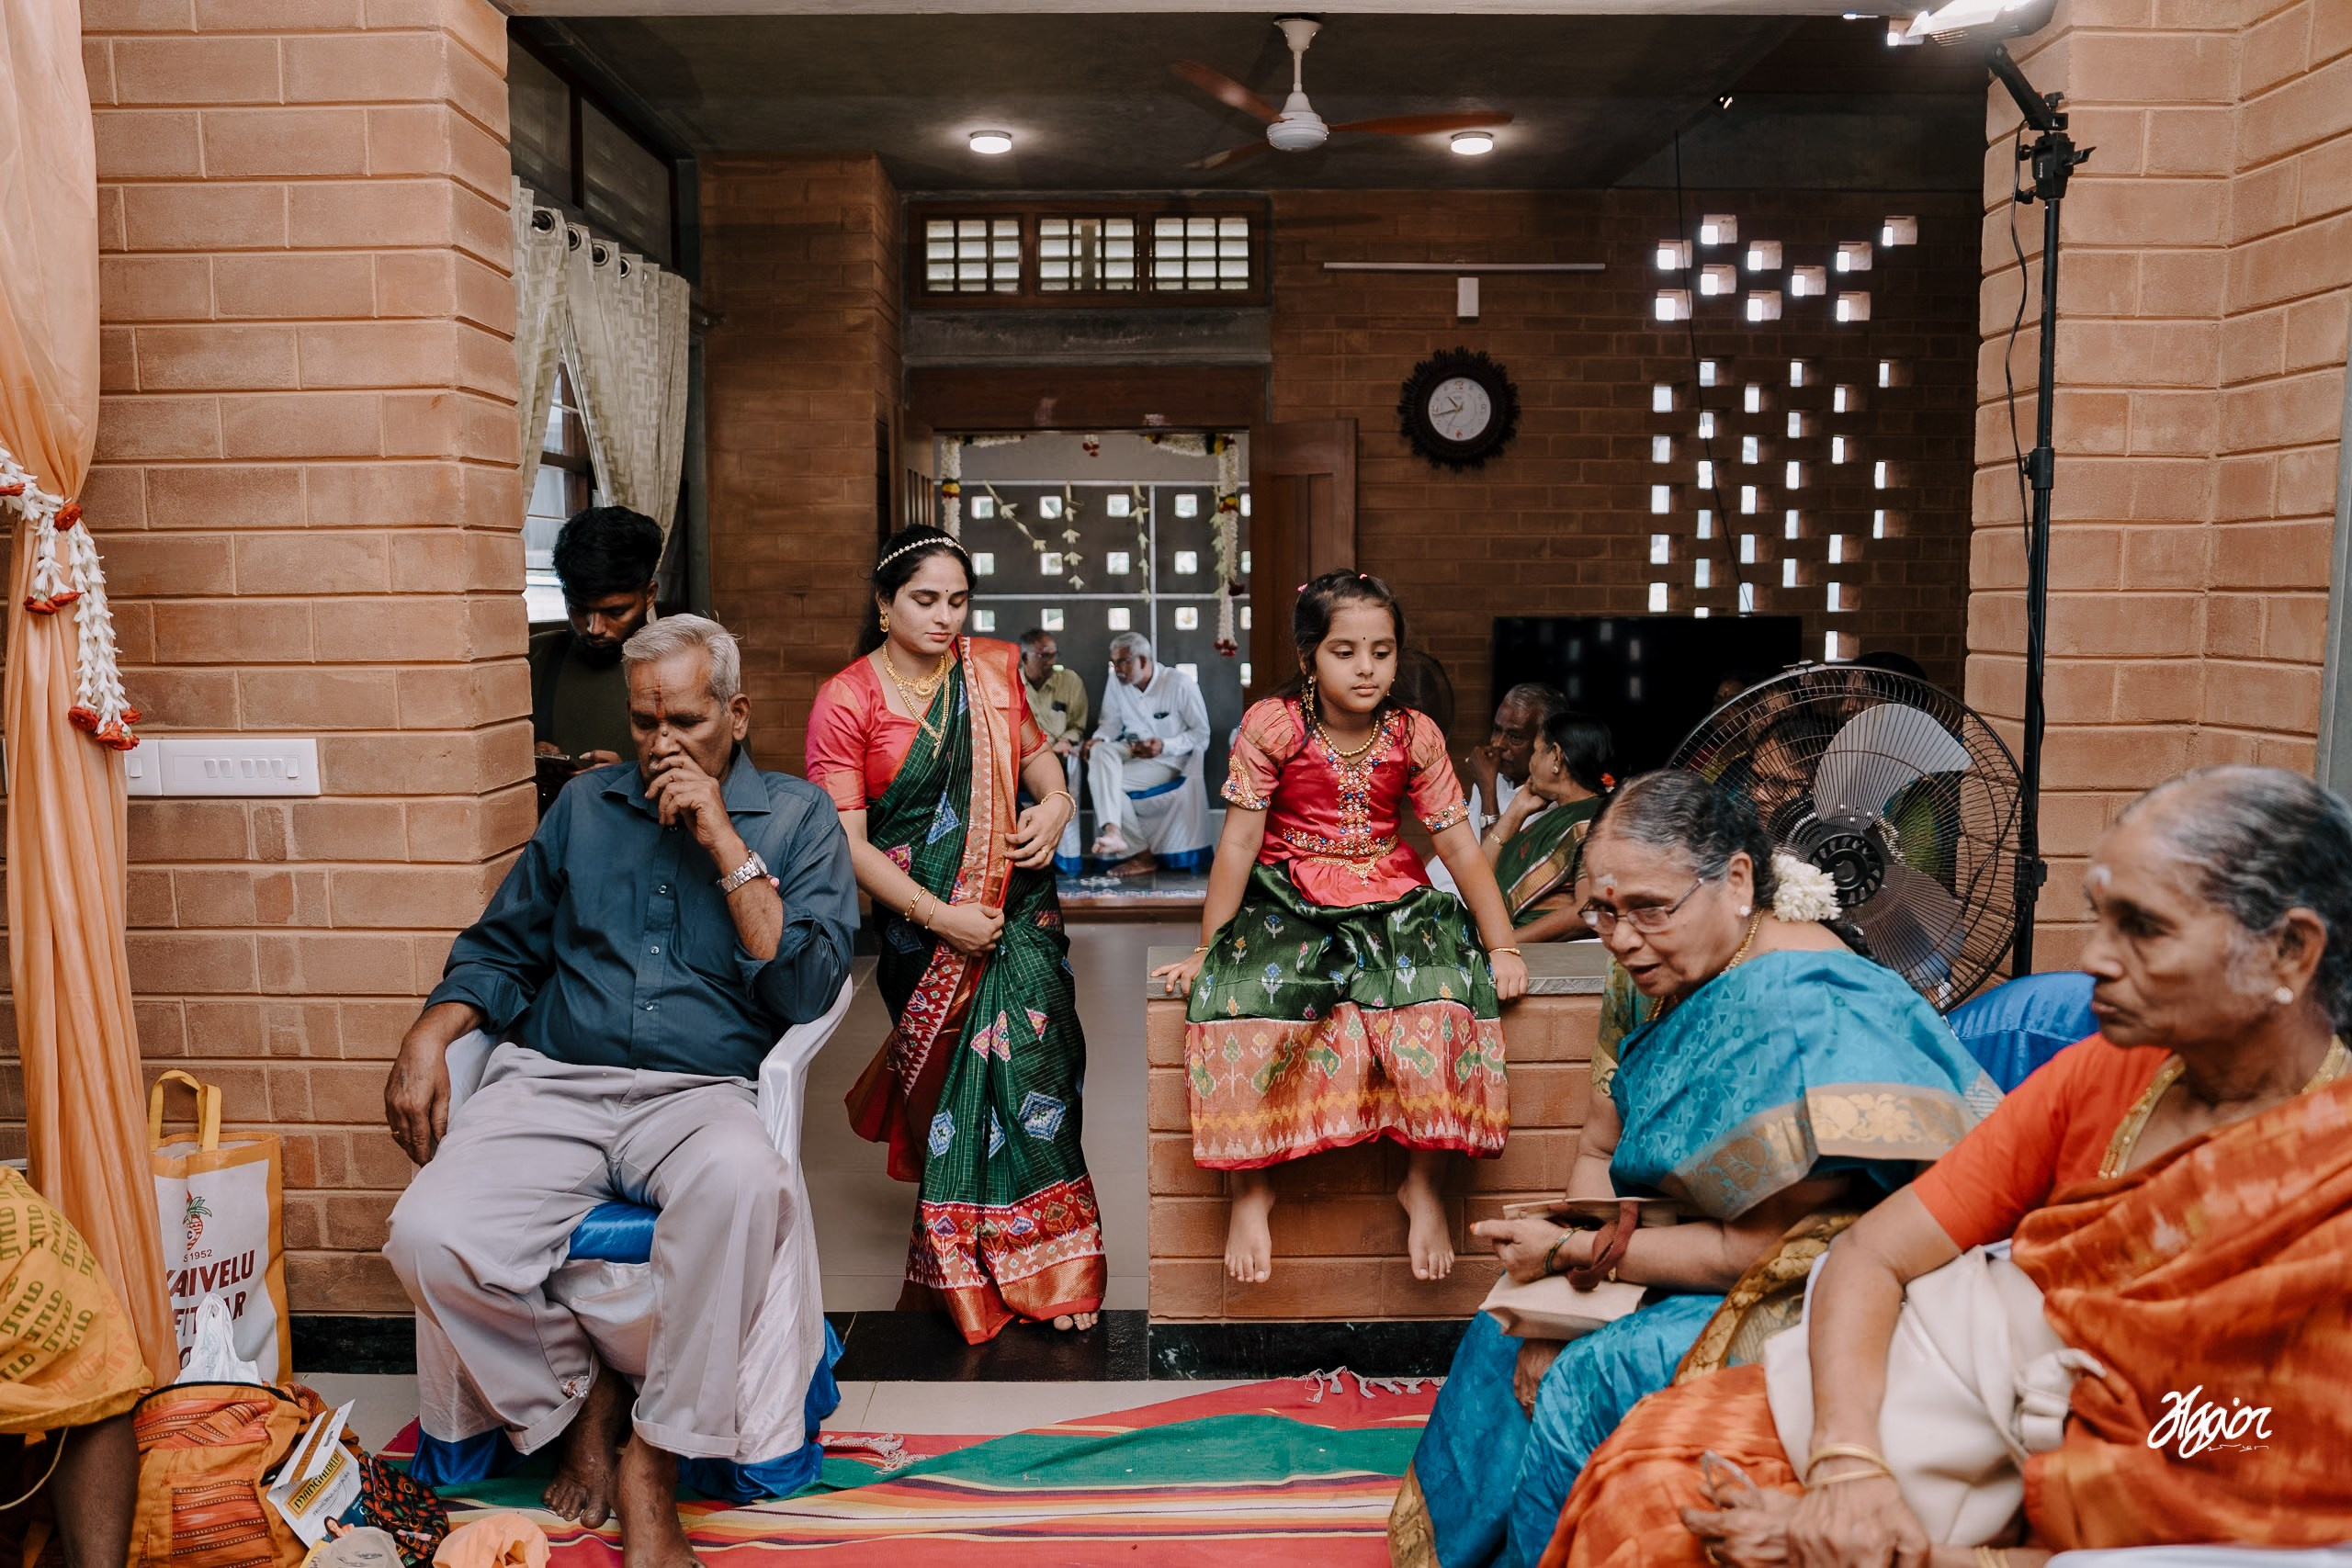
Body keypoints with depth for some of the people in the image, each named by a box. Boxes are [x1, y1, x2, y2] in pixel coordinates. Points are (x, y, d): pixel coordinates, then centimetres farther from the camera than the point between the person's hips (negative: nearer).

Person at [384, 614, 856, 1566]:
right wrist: (430, 1032, 2)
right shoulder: (587, 805, 19)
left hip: (698, 1094, -3)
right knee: (428, 1236, -26)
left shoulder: (797, 817, 8)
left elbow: (808, 988, -4)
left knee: (740, 1177, -39)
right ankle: (579, 1394, 5)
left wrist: (723, 842, -8)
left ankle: (652, 1460, -18)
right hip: (550, 1084, 3)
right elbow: (502, 949, 22)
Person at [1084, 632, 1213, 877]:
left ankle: (1141, 854, -19)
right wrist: (1098, 739, -16)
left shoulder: (1180, 684, -13)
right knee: (1100, 753, -29)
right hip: (1131, 750, 5)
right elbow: (1112, 722, 8)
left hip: (1170, 759, -5)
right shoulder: (1116, 682, -1)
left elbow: (1202, 733, -7)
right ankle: (1113, 831, -38)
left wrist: (1165, 746, -23)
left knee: (1106, 781, -25)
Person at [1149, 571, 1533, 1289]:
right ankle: (1251, 1184, -11)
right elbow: (1239, 841, -7)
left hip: (1390, 898, 2)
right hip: (1288, 898, -2)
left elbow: (1461, 845, 2)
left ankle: (1423, 1182, -6)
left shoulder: (1415, 735, 1)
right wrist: (1206, 950, -8)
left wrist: (1503, 946, -5)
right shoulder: (1272, 726, -6)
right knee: (1244, 993, -31)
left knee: (1441, 994, -27)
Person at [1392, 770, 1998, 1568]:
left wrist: (1579, 1251, -16)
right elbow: (1599, 1155, 8)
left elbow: (1756, 1249, -24)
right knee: (1509, 1337, 5)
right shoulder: (1663, 978, 1)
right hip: (1711, 1259, 9)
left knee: (1588, 1383, -23)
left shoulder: (1800, 1012, -27)